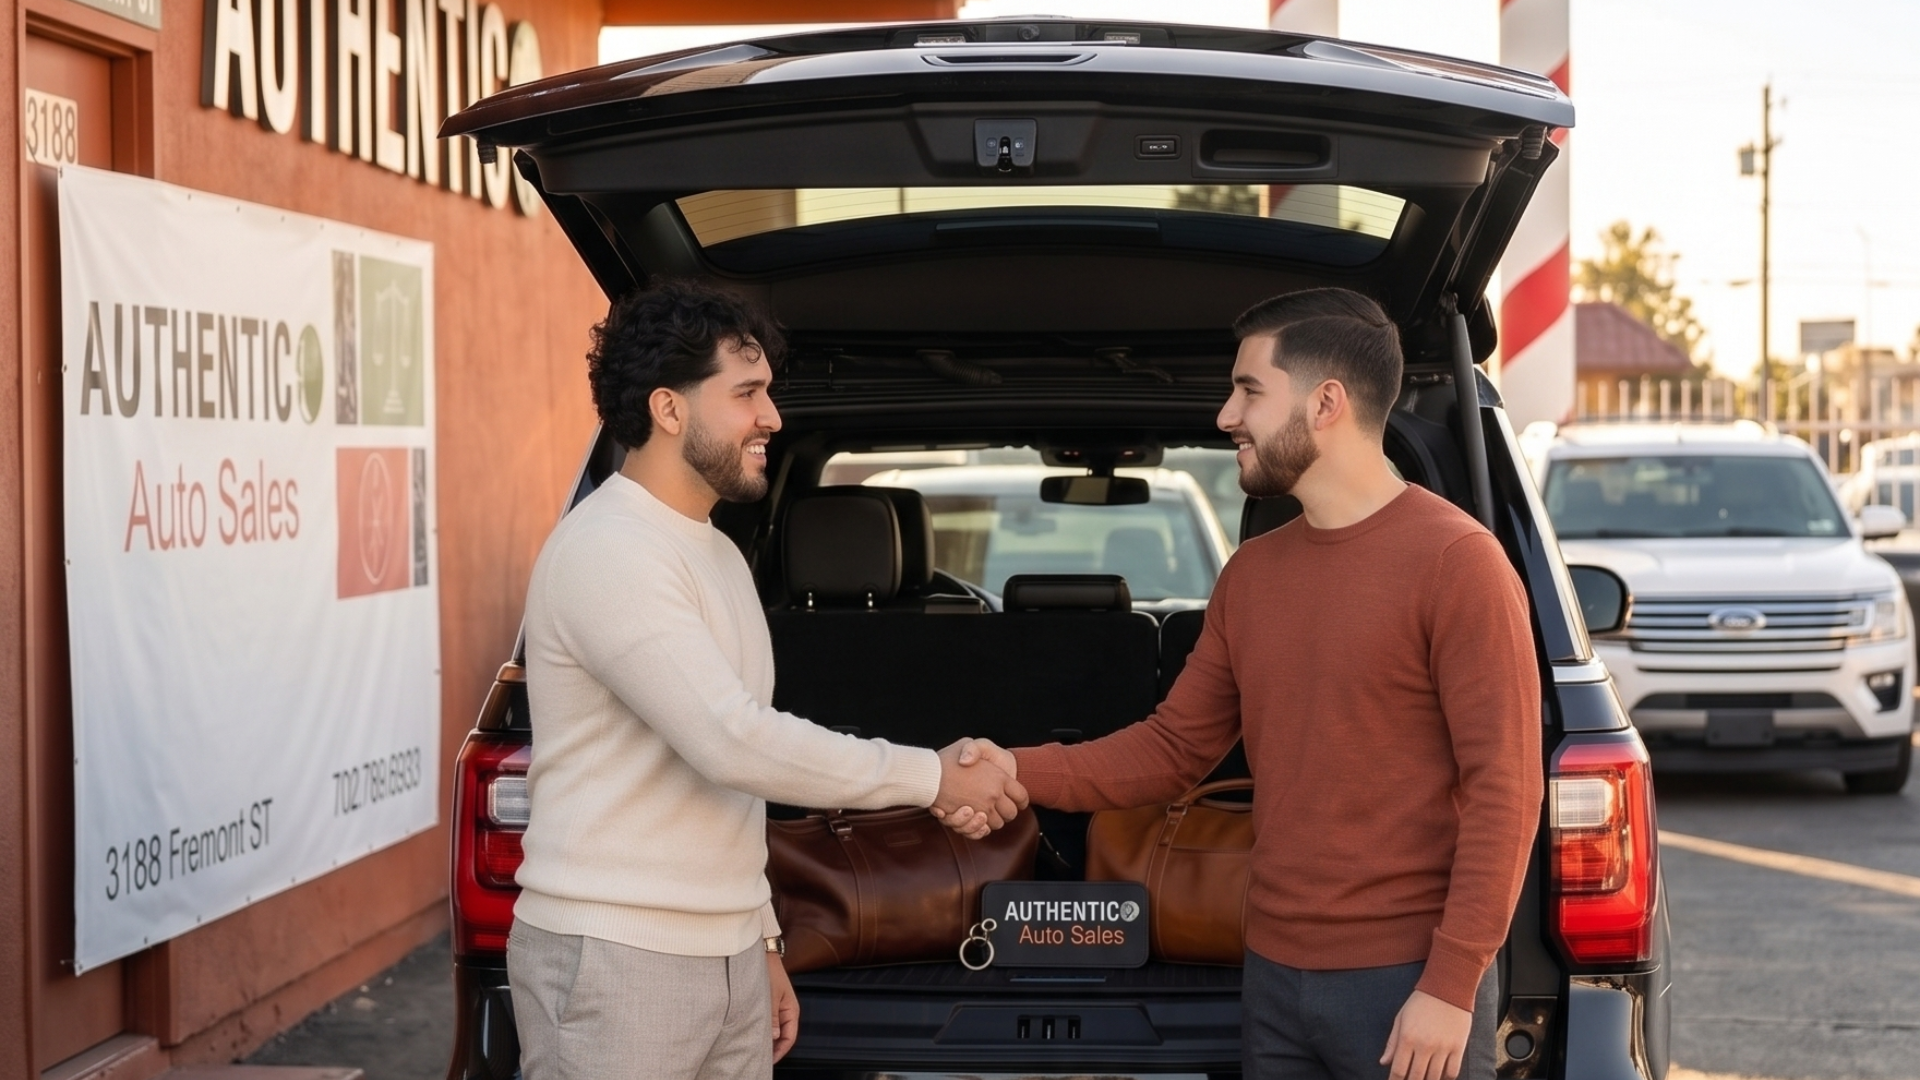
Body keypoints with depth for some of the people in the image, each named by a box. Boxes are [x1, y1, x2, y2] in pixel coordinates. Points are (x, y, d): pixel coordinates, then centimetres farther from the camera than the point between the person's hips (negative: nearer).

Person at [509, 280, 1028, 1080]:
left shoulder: (716, 554, 17)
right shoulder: (607, 550, -15)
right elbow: (732, 742, -23)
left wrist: (760, 939, 19)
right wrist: (931, 778, -17)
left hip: (723, 956, 9)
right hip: (613, 961, -9)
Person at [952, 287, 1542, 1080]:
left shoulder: (1453, 559, -10)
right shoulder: (1250, 575, 12)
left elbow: (1503, 785, -13)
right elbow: (1174, 748, 13)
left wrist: (1451, 985, -16)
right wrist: (1022, 772, -2)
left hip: (1406, 981, -7)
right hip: (1273, 977, 7)